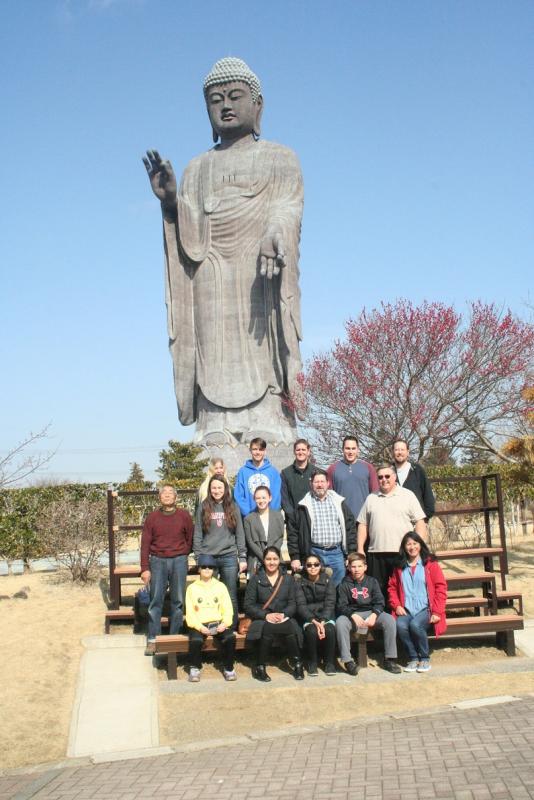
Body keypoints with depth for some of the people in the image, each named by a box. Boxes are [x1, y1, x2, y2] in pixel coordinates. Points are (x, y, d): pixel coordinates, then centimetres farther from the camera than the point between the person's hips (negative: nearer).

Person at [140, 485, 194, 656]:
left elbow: (190, 539, 10)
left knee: (178, 601, 4)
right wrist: (145, 568, -4)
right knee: (155, 600, 0)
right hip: (157, 561, 0)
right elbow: (145, 544, 1)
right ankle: (152, 640, 5)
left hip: (179, 561, 0)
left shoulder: (184, 516, 2)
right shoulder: (152, 517, 2)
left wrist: (182, 556, 9)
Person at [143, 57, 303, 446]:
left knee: (262, 378, -13)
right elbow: (190, 238, 13)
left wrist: (273, 238, -26)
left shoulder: (281, 159, 15)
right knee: (217, 378, -7)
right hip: (211, 290, 3)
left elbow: (287, 210, -4)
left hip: (261, 283, -3)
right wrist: (169, 201, -7)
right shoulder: (198, 169, 24)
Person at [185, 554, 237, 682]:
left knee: (230, 637, -28)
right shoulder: (192, 588, 9)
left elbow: (228, 608, 7)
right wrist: (199, 627, -15)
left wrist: (225, 623, -12)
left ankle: (228, 668, -6)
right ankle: (195, 668, -7)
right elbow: (189, 612, 1)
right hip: (199, 624, -1)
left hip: (218, 623, 1)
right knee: (196, 640, -33)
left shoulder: (220, 586, 14)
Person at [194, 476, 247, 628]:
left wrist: (243, 557, 1)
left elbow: (240, 534, 7)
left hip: (229, 558, 1)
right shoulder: (203, 508, 5)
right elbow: (197, 535, 4)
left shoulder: (233, 507, 8)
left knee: (231, 597, 4)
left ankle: (233, 628, 11)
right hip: (208, 558, -1)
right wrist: (198, 558, -2)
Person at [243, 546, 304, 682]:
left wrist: (283, 614, -14)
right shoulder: (256, 579, 7)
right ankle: (260, 668, -20)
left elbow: (293, 603, 7)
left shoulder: (287, 579, 14)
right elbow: (248, 605, 0)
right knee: (267, 628, -37)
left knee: (292, 629, -34)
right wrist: (266, 615, -15)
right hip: (262, 620, -1)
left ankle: (297, 664, -12)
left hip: (284, 619, 1)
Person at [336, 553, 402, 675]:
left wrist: (374, 615, -19)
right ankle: (348, 660, -28)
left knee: (389, 620, -27)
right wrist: (353, 616, -24)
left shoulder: (372, 581, 9)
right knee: (340, 622, -34)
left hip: (371, 613, 1)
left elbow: (379, 602, 2)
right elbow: (341, 605, -4)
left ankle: (389, 659, -18)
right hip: (351, 614, -1)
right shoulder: (344, 584, 4)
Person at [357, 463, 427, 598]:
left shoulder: (408, 495, 6)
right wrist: (360, 549, 5)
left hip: (403, 553, -3)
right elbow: (363, 525, 14)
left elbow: (420, 522, 1)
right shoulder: (371, 499, 15)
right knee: (378, 591, 5)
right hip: (376, 553, 3)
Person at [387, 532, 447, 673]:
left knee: (415, 625, -33)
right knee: (401, 626, -29)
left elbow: (441, 587, 0)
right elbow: (392, 587, 17)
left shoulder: (430, 563, 4)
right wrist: (397, 606, 0)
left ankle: (425, 658, -9)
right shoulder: (399, 567, 14)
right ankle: (413, 658, -8)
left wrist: (437, 612, -7)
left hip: (425, 609, -3)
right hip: (406, 610, 3)